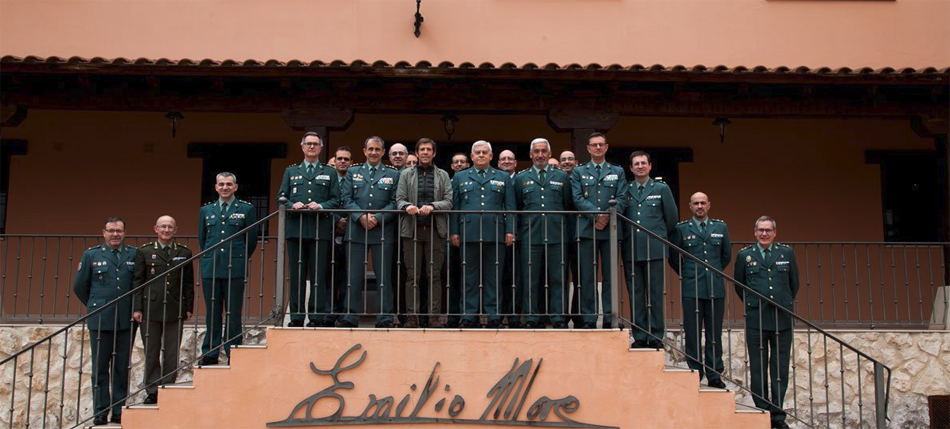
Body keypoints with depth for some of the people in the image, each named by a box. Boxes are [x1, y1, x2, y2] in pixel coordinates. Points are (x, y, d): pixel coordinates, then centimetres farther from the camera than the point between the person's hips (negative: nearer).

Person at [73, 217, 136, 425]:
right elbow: (79, 286, 12)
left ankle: (119, 411, 11)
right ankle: (100, 412, 8)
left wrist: (135, 308, 7)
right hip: (100, 320, 0)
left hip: (126, 321, 1)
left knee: (122, 367, 5)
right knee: (100, 367, 2)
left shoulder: (134, 255, 6)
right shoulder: (91, 255, 6)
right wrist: (94, 306, 14)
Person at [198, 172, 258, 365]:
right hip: (211, 269, 3)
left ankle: (233, 354, 2)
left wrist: (239, 259, 7)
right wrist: (210, 259, 15)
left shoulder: (246, 209, 5)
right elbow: (202, 239, 20)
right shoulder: (206, 210, 14)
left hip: (235, 269, -3)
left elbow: (252, 240, 7)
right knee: (212, 313, 6)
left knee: (233, 313, -2)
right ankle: (210, 354, 10)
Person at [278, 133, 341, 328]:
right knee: (296, 275, 1)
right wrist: (292, 205, -8)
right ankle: (296, 317, 5)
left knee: (319, 275, -5)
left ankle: (317, 317, -2)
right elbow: (281, 197, 12)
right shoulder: (291, 171, 19)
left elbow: (336, 200, 7)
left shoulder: (330, 172, 15)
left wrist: (321, 206, -11)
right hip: (295, 229, 2)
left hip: (320, 229, -1)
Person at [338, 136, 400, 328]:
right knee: (354, 276, 1)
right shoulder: (352, 172, 14)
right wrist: (361, 216, -11)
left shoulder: (393, 175, 11)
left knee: (384, 275, -1)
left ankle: (385, 318, 2)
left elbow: (394, 202, 2)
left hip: (383, 231, -1)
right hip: (357, 231, 1)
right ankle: (351, 316, 6)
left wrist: (377, 218, -12)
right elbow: (346, 199, 5)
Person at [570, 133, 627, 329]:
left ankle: (609, 318, 3)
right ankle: (589, 318, 1)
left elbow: (621, 198, 4)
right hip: (587, 229, -1)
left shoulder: (618, 172, 16)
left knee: (610, 275, 0)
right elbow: (578, 198, 1)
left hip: (610, 229, 1)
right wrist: (596, 215, -13)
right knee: (588, 275, -2)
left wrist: (608, 217, -12)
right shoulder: (579, 172, 14)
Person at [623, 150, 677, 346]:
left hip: (654, 249, -1)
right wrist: (627, 237, 6)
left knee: (655, 294, -2)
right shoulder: (624, 191, 10)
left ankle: (656, 336, 3)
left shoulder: (662, 189, 8)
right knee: (635, 294, 2)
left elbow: (672, 218, 12)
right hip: (631, 250, 1)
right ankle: (640, 336, 7)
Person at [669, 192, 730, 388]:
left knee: (715, 334, 4)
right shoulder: (681, 229, 3)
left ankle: (714, 375, 10)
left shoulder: (721, 227, 11)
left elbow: (727, 255, 21)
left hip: (715, 289, 2)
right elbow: (673, 257, 10)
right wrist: (686, 275, 10)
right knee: (693, 334, -1)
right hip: (691, 289, -2)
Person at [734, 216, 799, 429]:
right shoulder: (744, 255, 5)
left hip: (782, 318, 1)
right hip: (756, 320, -1)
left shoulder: (787, 253, 8)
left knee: (780, 368, 3)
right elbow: (739, 286, 13)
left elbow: (794, 284, 17)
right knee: (758, 369, 2)